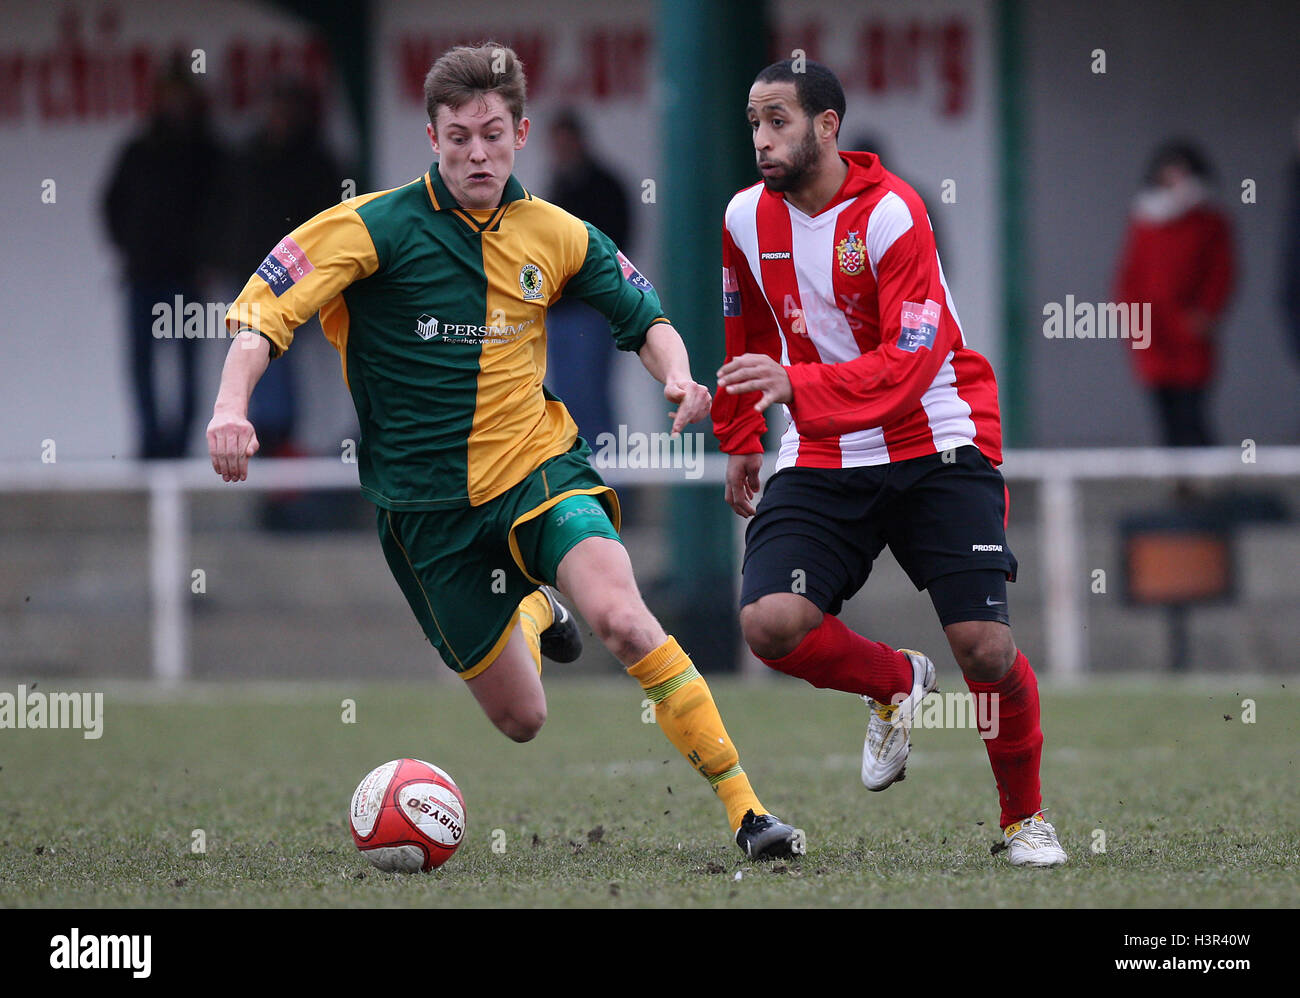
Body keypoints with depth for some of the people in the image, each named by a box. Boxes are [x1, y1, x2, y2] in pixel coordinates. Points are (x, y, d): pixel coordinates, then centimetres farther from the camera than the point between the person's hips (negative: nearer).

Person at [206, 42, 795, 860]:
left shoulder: (554, 235, -1)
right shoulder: (375, 227, -12)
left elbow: (644, 315, 13)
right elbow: (264, 308, -17)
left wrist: (679, 377, -8)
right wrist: (232, 404, -35)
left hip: (539, 465, 1)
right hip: (428, 506, -1)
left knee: (621, 616, -29)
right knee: (522, 720, 6)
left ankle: (746, 807, -22)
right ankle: (533, 609, 44)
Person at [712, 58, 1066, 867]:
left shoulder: (889, 213, -16)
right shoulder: (748, 218, 2)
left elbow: (912, 363, -24)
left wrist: (796, 388, -36)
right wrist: (740, 441, 24)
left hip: (938, 447, -4)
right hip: (822, 461, 4)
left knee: (985, 647, -14)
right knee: (771, 623, -19)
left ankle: (1025, 817, 13)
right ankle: (897, 684, 14)